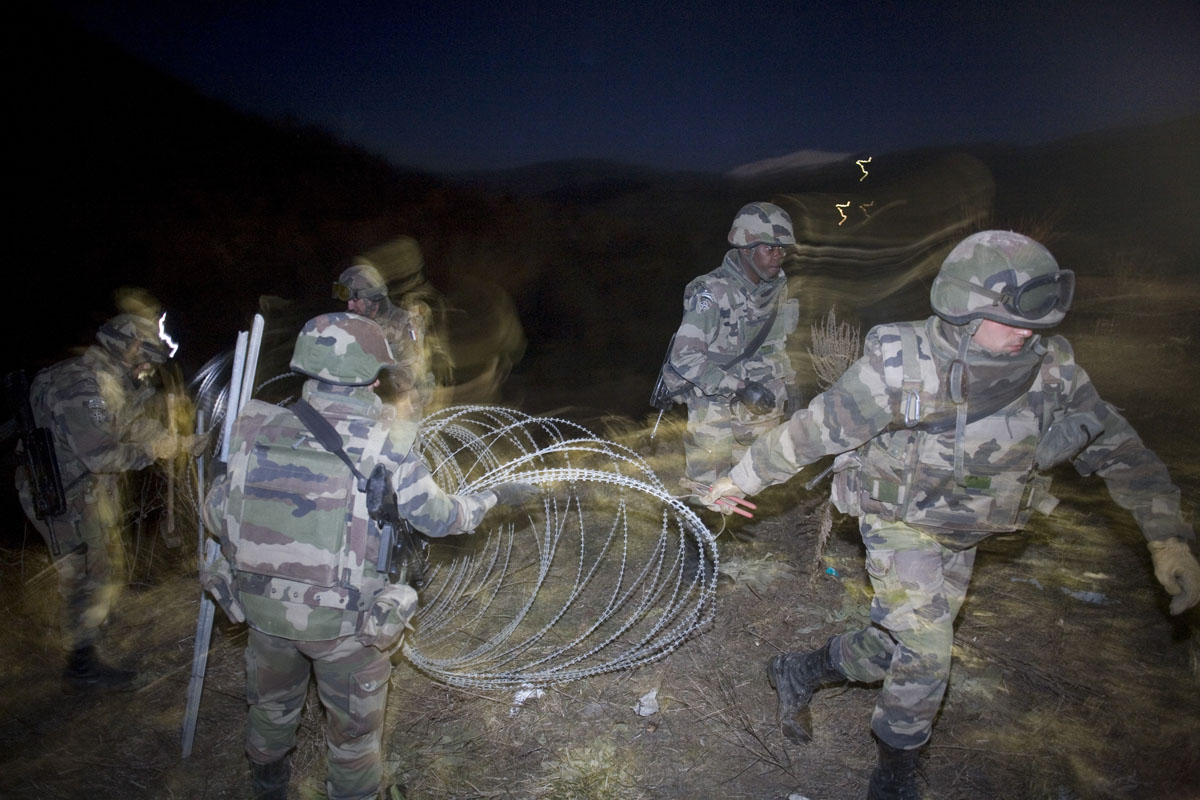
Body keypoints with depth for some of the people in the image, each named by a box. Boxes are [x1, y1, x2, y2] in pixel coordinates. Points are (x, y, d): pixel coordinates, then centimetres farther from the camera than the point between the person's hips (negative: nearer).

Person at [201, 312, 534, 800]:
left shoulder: (258, 431, -8)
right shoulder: (386, 446, -18)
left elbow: (216, 516, -1)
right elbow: (439, 518, -8)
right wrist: (495, 496, 8)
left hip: (264, 607, 5)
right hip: (345, 622, -4)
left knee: (272, 708, 31)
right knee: (354, 727, 20)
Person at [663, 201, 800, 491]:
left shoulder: (777, 287, 3)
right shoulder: (711, 293, -20)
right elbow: (684, 357, -24)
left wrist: (790, 385, 16)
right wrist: (739, 387, -28)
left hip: (763, 411, 6)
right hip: (716, 410, -6)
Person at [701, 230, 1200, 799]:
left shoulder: (1050, 369, -15)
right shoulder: (899, 369, -28)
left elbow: (1117, 448, -4)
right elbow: (810, 432, -20)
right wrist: (740, 480, -11)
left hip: (961, 535, 6)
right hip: (900, 525, -5)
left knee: (899, 648, 14)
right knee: (927, 655, -5)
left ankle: (798, 672, 39)